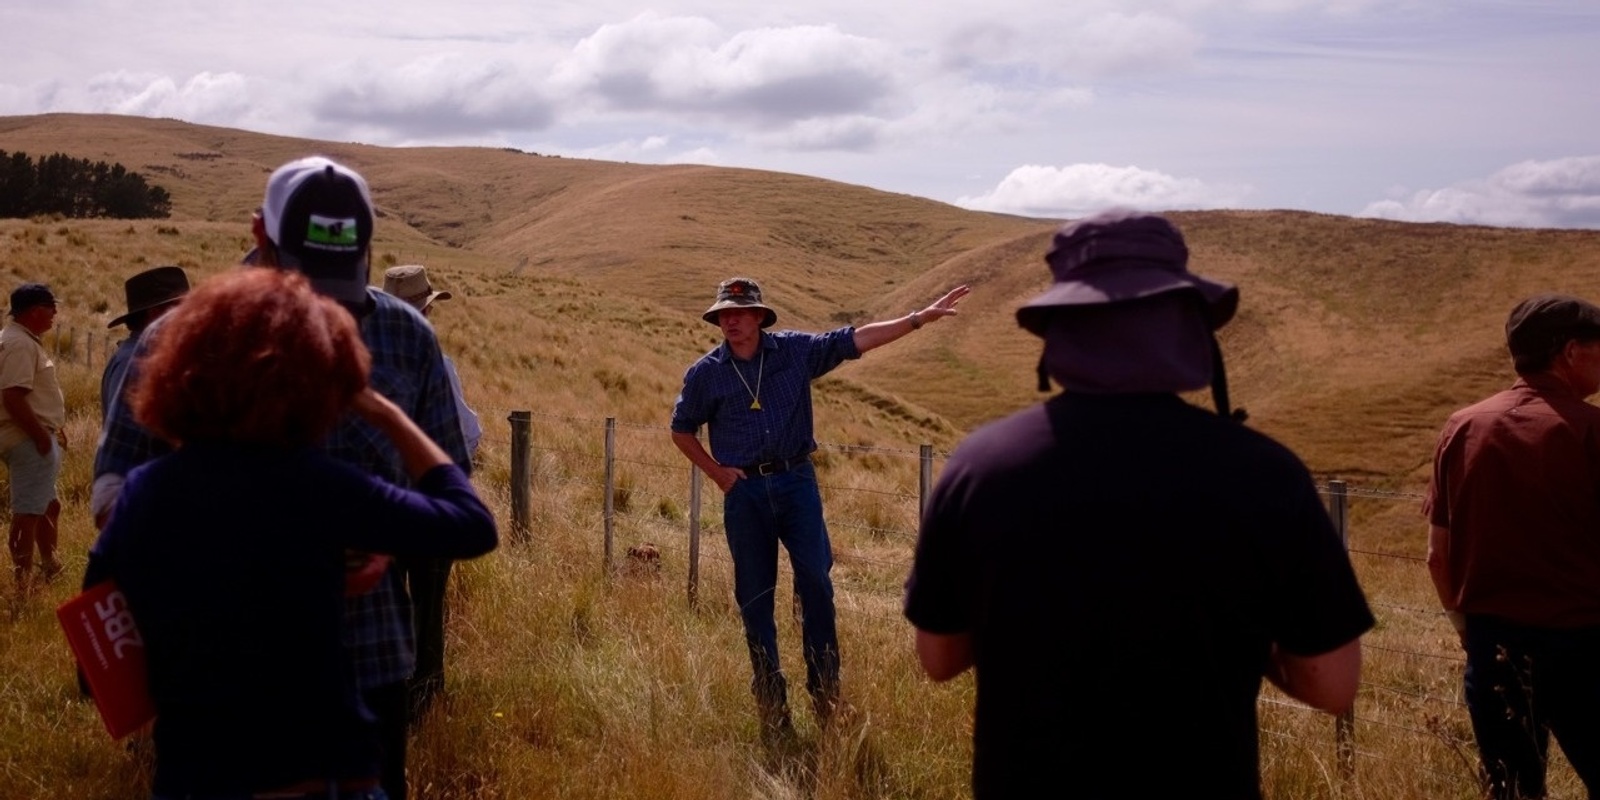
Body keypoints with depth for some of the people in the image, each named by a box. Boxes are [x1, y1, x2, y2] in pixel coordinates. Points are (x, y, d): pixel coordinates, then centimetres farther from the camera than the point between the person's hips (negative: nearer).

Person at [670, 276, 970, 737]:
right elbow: (682, 430, 13)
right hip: (744, 491, 0)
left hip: (796, 482, 0)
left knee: (816, 581, -7)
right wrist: (716, 472, 2)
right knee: (754, 596, 4)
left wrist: (919, 319, -6)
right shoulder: (705, 374, 2)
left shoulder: (796, 351, 2)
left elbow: (857, 340, -1)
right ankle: (771, 702, 16)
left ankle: (825, 691, 6)